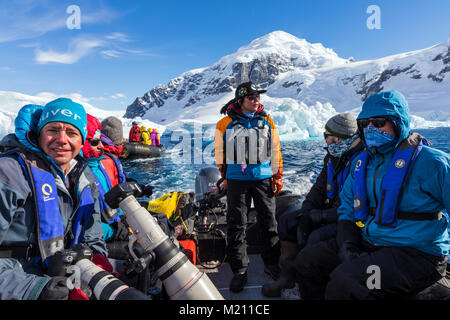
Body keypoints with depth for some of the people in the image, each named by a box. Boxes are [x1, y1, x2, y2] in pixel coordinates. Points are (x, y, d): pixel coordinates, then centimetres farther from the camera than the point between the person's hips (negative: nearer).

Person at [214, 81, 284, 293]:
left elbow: (276, 151, 11)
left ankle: (271, 263, 27)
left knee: (269, 222, 8)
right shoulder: (225, 124, 1)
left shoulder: (267, 122, 7)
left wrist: (278, 176, 6)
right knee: (236, 225, 2)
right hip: (236, 180, -1)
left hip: (263, 178, 2)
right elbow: (220, 153, 9)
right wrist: (225, 177, 9)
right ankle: (239, 271, 16)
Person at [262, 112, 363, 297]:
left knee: (317, 238, -30)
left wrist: (321, 215, -21)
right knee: (287, 220, 4)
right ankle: (287, 276, 13)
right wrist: (306, 213, -5)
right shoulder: (332, 157, 5)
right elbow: (319, 188, 8)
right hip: (331, 211, 9)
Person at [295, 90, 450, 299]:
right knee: (307, 260, -2)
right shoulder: (362, 161, 9)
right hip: (367, 244, 7)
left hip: (417, 253, -6)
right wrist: (347, 245, -3)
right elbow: (347, 208, 12)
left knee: (343, 283, -29)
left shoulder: (428, 161, -10)